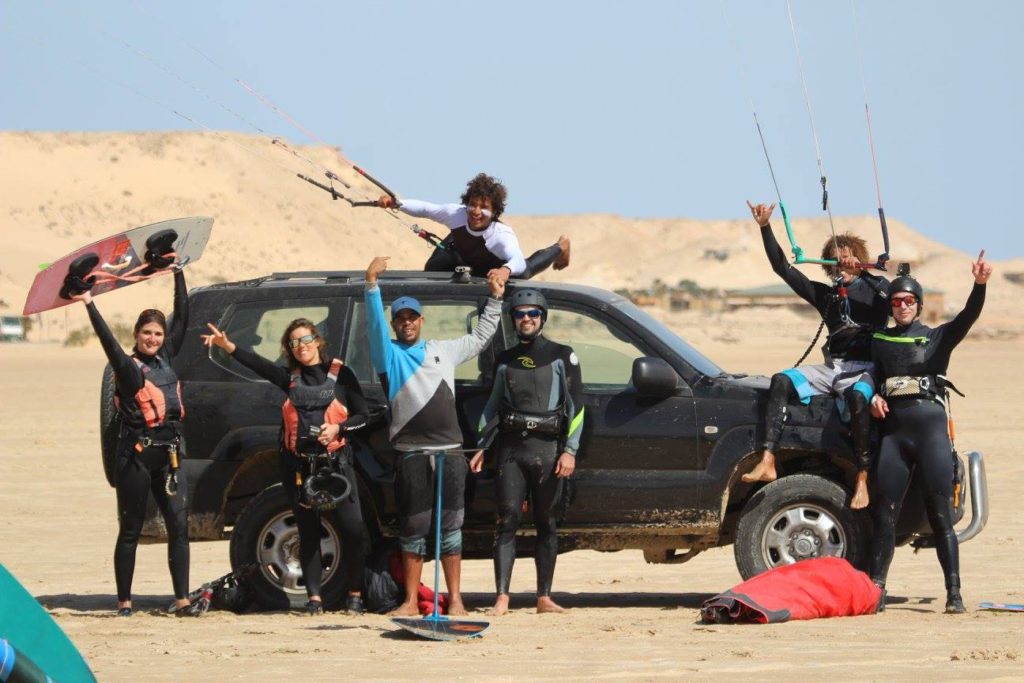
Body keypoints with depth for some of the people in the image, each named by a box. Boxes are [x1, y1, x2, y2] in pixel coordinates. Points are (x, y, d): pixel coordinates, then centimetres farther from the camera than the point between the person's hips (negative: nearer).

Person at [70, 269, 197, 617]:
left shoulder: (165, 359, 13)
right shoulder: (127, 366, -4)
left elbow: (182, 317, 17)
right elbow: (108, 340, -19)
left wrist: (178, 272, 19)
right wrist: (89, 304, -28)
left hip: (169, 453, 5)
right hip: (136, 454, -5)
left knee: (178, 524, -4)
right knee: (130, 529, 2)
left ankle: (182, 600, -4)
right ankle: (124, 601, 7)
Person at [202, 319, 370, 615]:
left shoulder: (340, 374, 4)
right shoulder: (290, 377, 11)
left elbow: (363, 416, 5)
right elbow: (257, 363, -5)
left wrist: (338, 427, -13)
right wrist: (227, 346, -21)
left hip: (336, 460, -3)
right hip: (298, 464, 3)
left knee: (352, 528, -9)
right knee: (308, 531, 5)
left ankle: (354, 594, 2)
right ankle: (314, 597, 8)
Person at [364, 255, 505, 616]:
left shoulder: (443, 350, 18)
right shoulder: (389, 354, 7)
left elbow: (480, 338, 32)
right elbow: (375, 323, -10)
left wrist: (495, 299, 28)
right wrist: (372, 283, -22)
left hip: (449, 451, 3)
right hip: (411, 454, -2)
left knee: (450, 526, 1)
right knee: (413, 528, 0)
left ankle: (455, 600, 3)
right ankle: (411, 601, 5)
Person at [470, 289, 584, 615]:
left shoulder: (562, 357, 6)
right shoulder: (505, 361, 16)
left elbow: (576, 406, 2)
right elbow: (492, 407, 22)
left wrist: (570, 451, -7)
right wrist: (481, 448, 13)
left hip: (547, 449, -2)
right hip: (511, 449, 2)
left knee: (545, 523, 1)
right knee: (508, 520, -8)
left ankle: (544, 598, 4)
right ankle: (502, 597, -13)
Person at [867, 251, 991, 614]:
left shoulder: (938, 337, 7)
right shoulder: (880, 341, 15)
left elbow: (969, 316, -9)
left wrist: (979, 285, -28)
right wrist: (873, 397, -5)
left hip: (931, 427, -3)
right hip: (893, 431, 3)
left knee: (941, 515, -6)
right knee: (884, 515, 1)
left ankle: (954, 593, -6)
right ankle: (875, 590, 7)